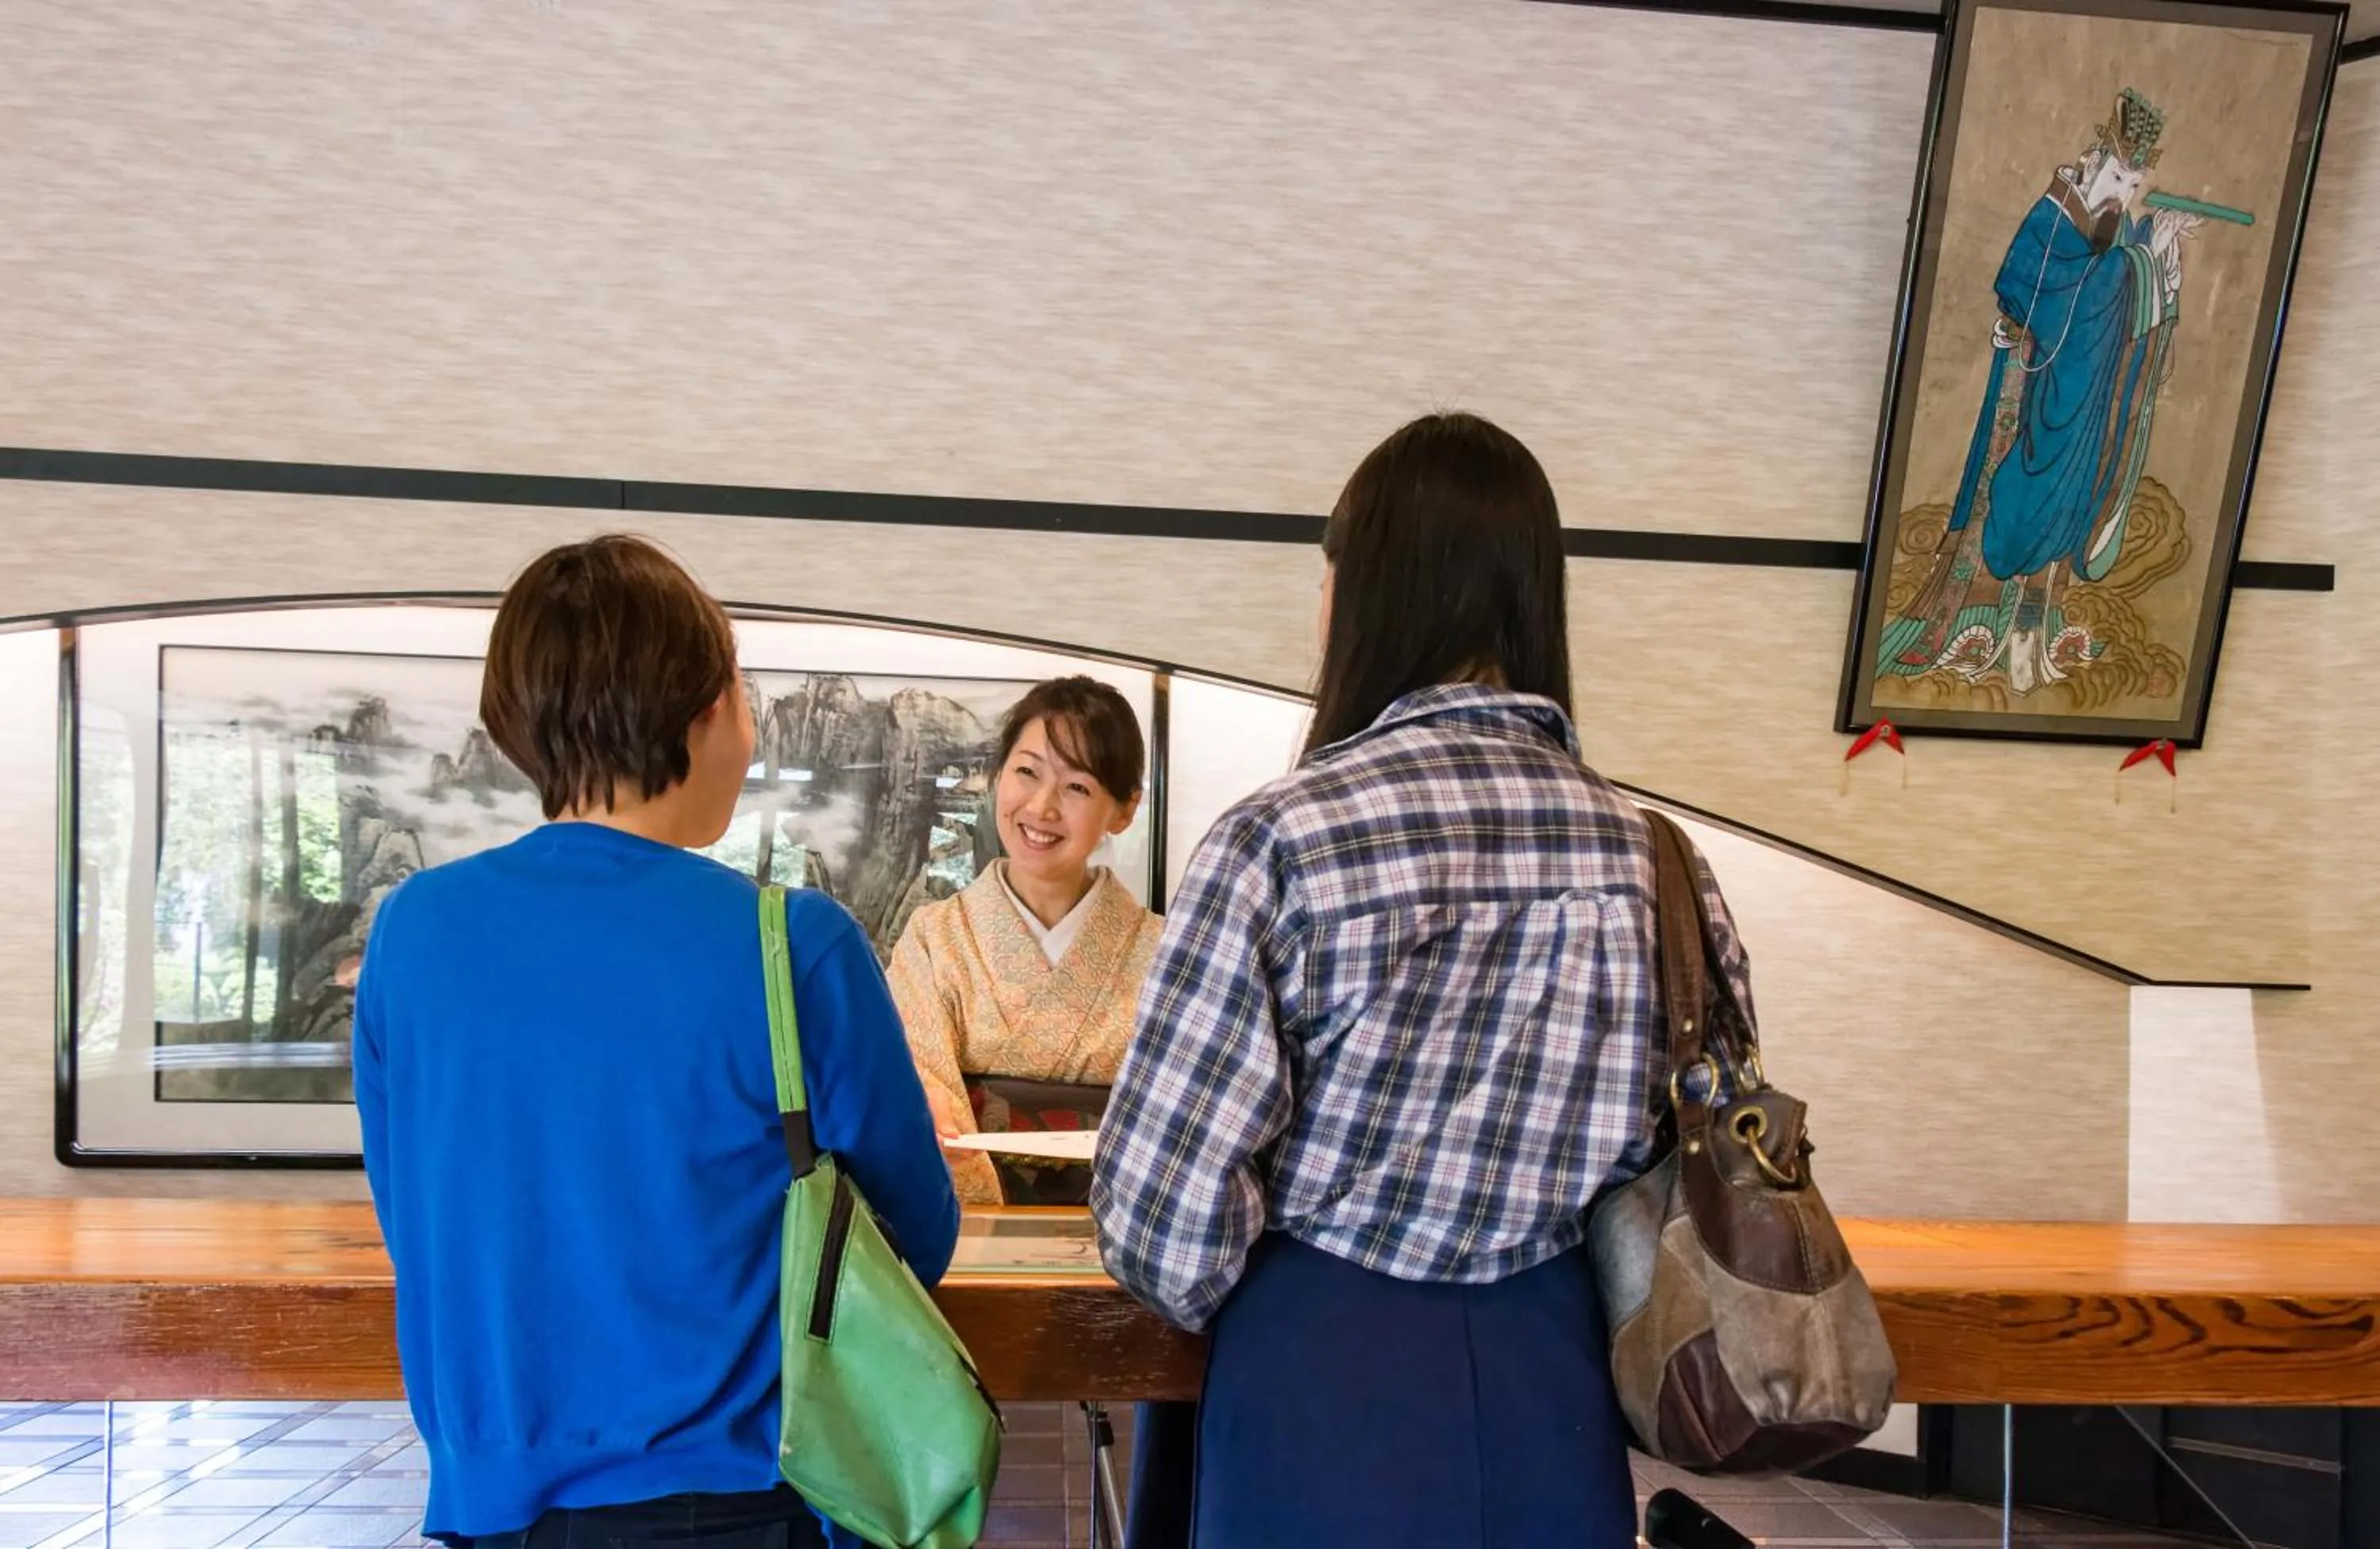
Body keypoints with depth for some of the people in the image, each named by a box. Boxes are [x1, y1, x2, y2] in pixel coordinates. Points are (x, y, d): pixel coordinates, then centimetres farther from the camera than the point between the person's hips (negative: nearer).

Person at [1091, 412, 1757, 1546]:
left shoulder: (1283, 838, -16)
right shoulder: (1650, 852, -3)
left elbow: (1166, 1201, -15)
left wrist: (1224, 1297, 6)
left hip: (1329, 1369, -3)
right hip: (1551, 1375, 4)